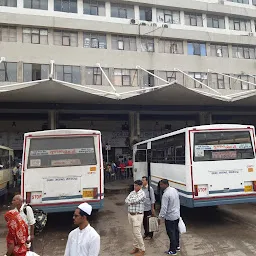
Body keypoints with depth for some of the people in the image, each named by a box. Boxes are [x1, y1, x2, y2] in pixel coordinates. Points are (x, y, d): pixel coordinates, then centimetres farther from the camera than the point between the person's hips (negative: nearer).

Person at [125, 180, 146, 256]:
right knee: (134, 232, 16)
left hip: (137, 215, -7)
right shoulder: (132, 192, 8)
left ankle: (142, 250, 9)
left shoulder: (142, 193, -14)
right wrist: (132, 202, -17)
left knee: (137, 233, -5)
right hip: (130, 214, 7)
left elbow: (134, 201, -25)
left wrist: (130, 201, -6)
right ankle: (136, 247, 29)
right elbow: (126, 201, -2)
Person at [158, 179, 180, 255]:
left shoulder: (166, 194, -25)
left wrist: (160, 217, -19)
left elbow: (164, 208, -26)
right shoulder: (174, 190, 1)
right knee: (176, 231, 20)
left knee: (171, 233, 3)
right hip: (177, 215, 9)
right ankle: (177, 246, 34)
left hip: (170, 217, -9)